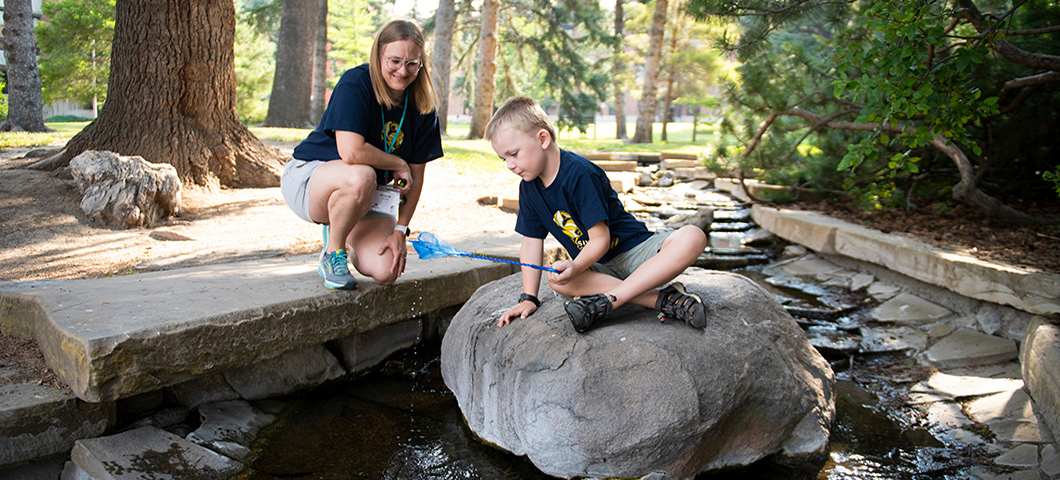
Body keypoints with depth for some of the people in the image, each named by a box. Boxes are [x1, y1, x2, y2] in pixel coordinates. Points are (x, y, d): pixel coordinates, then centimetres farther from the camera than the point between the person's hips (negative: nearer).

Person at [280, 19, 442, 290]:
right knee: (360, 176, -41)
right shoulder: (355, 84, -22)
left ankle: (339, 231, 20)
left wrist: (400, 230, -8)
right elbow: (351, 152, -35)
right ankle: (332, 253, -11)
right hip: (308, 176, -5)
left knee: (385, 273, -14)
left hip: (365, 197, 5)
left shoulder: (422, 108, -5)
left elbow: (416, 177, -2)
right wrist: (398, 164, -19)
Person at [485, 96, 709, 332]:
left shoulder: (580, 174, -20)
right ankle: (662, 300, -32)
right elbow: (531, 242, 4)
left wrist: (574, 267, -39)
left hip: (635, 250, -4)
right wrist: (528, 298, -1)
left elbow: (600, 238, -22)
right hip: (598, 267, 5)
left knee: (693, 236, -33)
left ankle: (608, 299, -40)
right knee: (557, 281, -31)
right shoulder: (528, 188, 2)